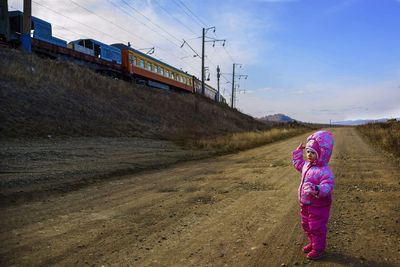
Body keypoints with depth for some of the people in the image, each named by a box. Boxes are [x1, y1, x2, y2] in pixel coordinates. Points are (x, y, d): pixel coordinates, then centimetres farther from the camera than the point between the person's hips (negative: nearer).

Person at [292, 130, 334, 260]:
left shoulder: (324, 171, -27)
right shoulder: (306, 165, 1)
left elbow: (327, 187, -38)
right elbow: (297, 163, 24)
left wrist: (316, 189, -56)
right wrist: (298, 151, 20)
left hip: (318, 206, -9)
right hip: (305, 204, 9)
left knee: (317, 228, 7)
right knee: (306, 225, 23)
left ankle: (318, 248, 27)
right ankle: (312, 243, 44)